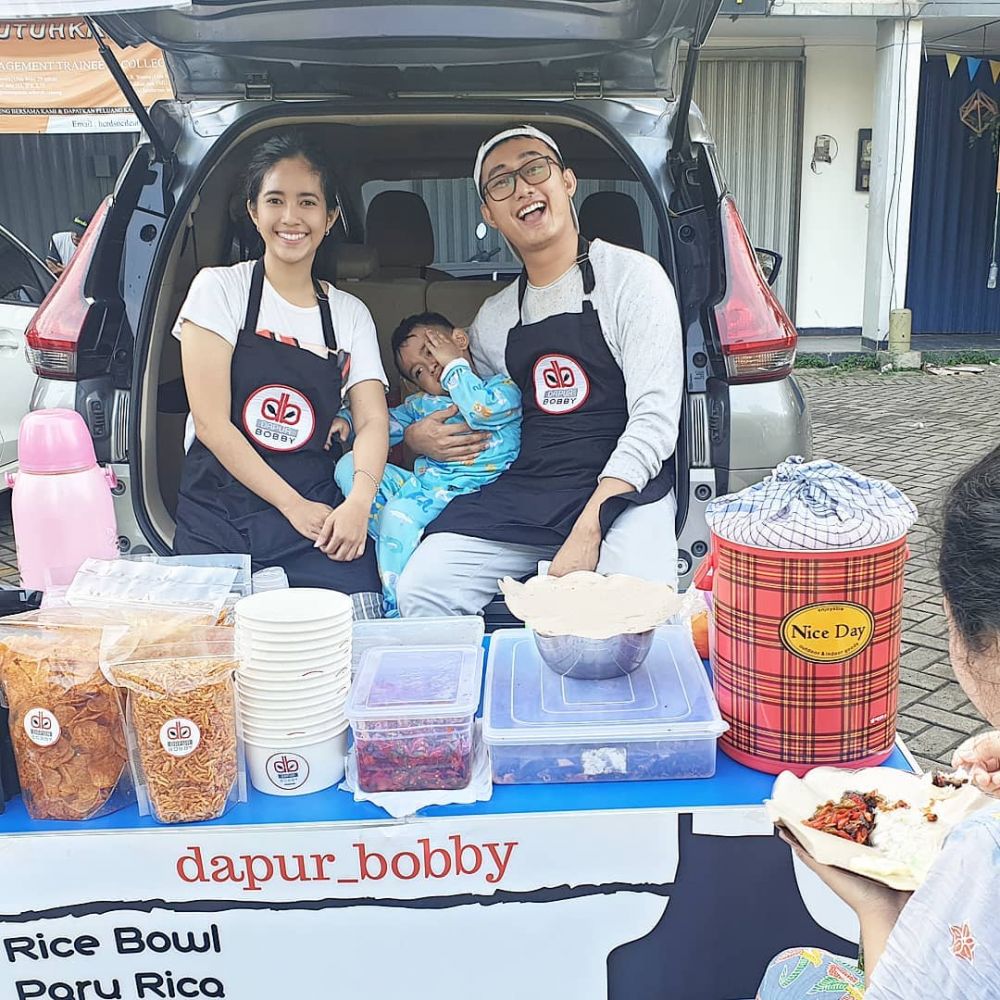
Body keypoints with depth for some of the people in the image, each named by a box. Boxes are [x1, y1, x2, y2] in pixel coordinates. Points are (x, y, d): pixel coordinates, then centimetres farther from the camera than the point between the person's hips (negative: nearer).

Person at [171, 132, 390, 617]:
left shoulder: (351, 314, 12)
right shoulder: (219, 288, 2)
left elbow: (372, 421, 2)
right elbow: (211, 422, -6)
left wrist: (358, 502, -19)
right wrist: (293, 506, -11)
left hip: (318, 511, 2)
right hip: (219, 518, -2)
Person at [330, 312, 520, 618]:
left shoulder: (503, 386, 3)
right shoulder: (422, 404, 23)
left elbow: (484, 410, -20)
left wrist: (454, 364, -5)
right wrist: (345, 420, 9)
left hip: (466, 488, -7)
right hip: (421, 480, 8)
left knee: (400, 512, -32)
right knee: (349, 464, -4)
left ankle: (397, 614, -20)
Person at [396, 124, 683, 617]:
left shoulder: (632, 276, -1)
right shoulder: (491, 319, 16)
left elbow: (654, 419, -10)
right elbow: (478, 421, 32)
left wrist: (588, 529, -21)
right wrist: (417, 436, 7)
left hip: (624, 489, -4)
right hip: (520, 489, 5)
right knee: (420, 592, -17)